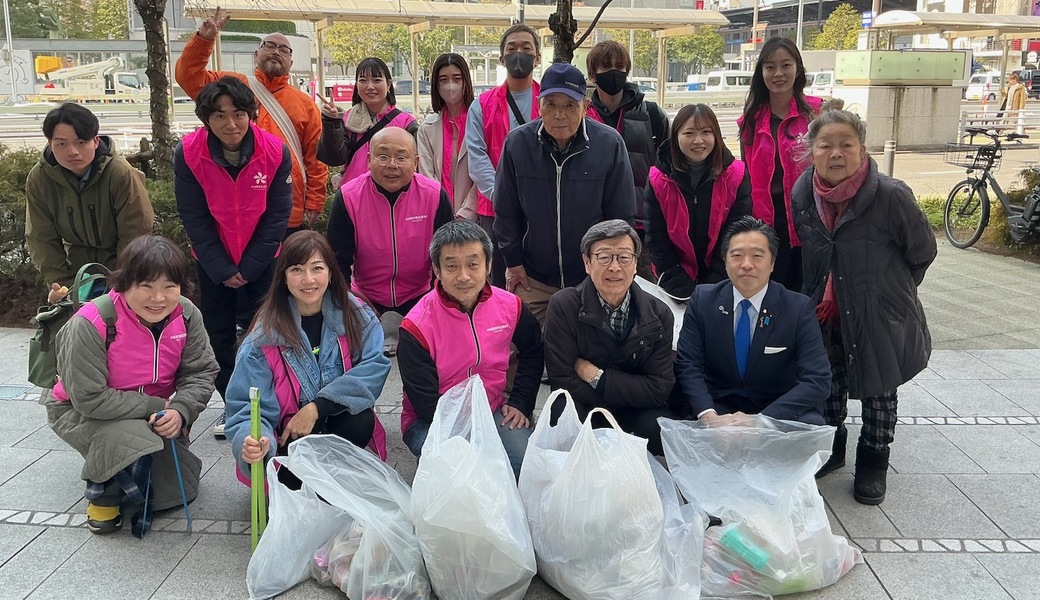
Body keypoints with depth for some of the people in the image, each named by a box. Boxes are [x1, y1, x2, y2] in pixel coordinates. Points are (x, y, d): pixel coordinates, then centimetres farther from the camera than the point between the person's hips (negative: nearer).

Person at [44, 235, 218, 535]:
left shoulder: (186, 315, -18)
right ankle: (103, 494, -2)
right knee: (131, 441, -36)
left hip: (155, 411, 5)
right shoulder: (91, 324, -31)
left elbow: (200, 372, -12)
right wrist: (155, 407, -28)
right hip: (81, 411, -5)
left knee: (180, 488, 4)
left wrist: (179, 411, -31)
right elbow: (89, 398, -29)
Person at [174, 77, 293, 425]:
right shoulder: (188, 153, -17)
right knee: (218, 333, 7)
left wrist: (248, 268, -12)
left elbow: (277, 215, -12)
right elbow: (194, 218, -11)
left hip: (261, 260, -1)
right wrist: (222, 270, -12)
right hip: (212, 262, 1)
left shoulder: (275, 151, -18)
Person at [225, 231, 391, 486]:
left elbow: (375, 365, -19)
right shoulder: (263, 339, -16)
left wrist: (317, 407, -27)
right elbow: (249, 410, -18)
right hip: (289, 438, -2)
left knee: (362, 421, -29)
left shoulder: (355, 315, -9)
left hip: (337, 419, 2)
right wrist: (250, 442, -42)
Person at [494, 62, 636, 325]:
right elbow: (506, 213, 2)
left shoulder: (610, 143, -12)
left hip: (596, 277, -1)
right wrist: (513, 262, 4)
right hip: (534, 280, 1)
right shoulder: (517, 143, -9)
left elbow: (622, 215, -2)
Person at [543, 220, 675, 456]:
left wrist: (597, 376, -16)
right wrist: (631, 395, -13)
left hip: (639, 413, 2)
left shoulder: (659, 314, -5)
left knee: (662, 431, -29)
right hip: (581, 410, -2)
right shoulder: (563, 306, -12)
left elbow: (659, 389, -9)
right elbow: (564, 383, -15)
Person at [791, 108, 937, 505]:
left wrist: (888, 290, 4)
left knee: (878, 392, 13)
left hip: (880, 317, -3)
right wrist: (822, 294, 11)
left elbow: (922, 253, -8)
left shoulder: (891, 196, -23)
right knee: (827, 385, 17)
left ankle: (873, 462, 34)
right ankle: (829, 449, 40)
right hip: (825, 313, 4)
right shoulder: (802, 195, -8)